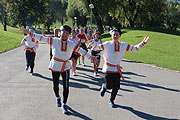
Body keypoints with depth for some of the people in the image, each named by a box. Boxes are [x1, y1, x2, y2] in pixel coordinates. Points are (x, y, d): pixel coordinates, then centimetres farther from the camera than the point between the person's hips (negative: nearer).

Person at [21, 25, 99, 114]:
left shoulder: (71, 44, 1)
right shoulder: (54, 41, -3)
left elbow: (82, 51, -2)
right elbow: (41, 38, -5)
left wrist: (92, 58, -6)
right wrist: (29, 33, -10)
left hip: (66, 67, 1)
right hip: (55, 66, -1)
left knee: (66, 86, -6)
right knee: (55, 85, 9)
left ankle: (64, 104, 12)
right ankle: (58, 98, 41)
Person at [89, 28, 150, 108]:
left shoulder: (123, 45, 3)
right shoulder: (107, 44, -6)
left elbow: (134, 48, 5)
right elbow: (98, 47, -4)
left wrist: (143, 43, -4)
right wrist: (93, 44, -24)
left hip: (117, 69, 3)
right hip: (108, 68, -3)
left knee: (116, 87, 4)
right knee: (109, 86, -5)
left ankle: (111, 100, 29)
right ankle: (104, 87, 34)